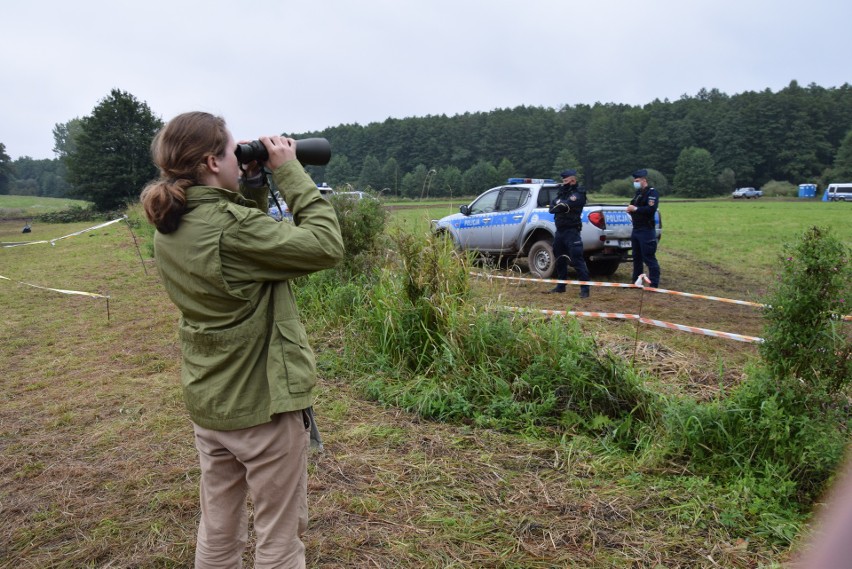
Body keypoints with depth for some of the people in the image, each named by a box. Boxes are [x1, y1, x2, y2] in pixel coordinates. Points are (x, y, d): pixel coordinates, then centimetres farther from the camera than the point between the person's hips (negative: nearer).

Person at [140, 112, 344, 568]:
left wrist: (253, 185, 1)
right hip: (264, 404, -8)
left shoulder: (168, 228, 0)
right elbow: (326, 245, -21)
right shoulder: (232, 227, -25)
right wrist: (290, 172, -14)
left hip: (206, 403, 8)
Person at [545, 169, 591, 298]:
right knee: (559, 259, 15)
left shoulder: (578, 194, -7)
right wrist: (560, 205, -15)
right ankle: (561, 286, 26)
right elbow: (552, 206, 4)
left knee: (577, 260, -12)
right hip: (559, 230, 8)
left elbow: (564, 206, -22)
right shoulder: (562, 192, 17)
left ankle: (585, 289, -11)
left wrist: (558, 205, -3)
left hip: (571, 231, -8)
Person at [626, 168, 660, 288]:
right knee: (637, 257, 14)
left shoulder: (652, 193, -10)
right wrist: (631, 209, 3)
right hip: (636, 229, 9)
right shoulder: (638, 193, 17)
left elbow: (651, 209, -24)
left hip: (646, 230, -9)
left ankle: (654, 284, -7)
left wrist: (635, 209, -18)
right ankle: (636, 281, 23)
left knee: (649, 258, -9)